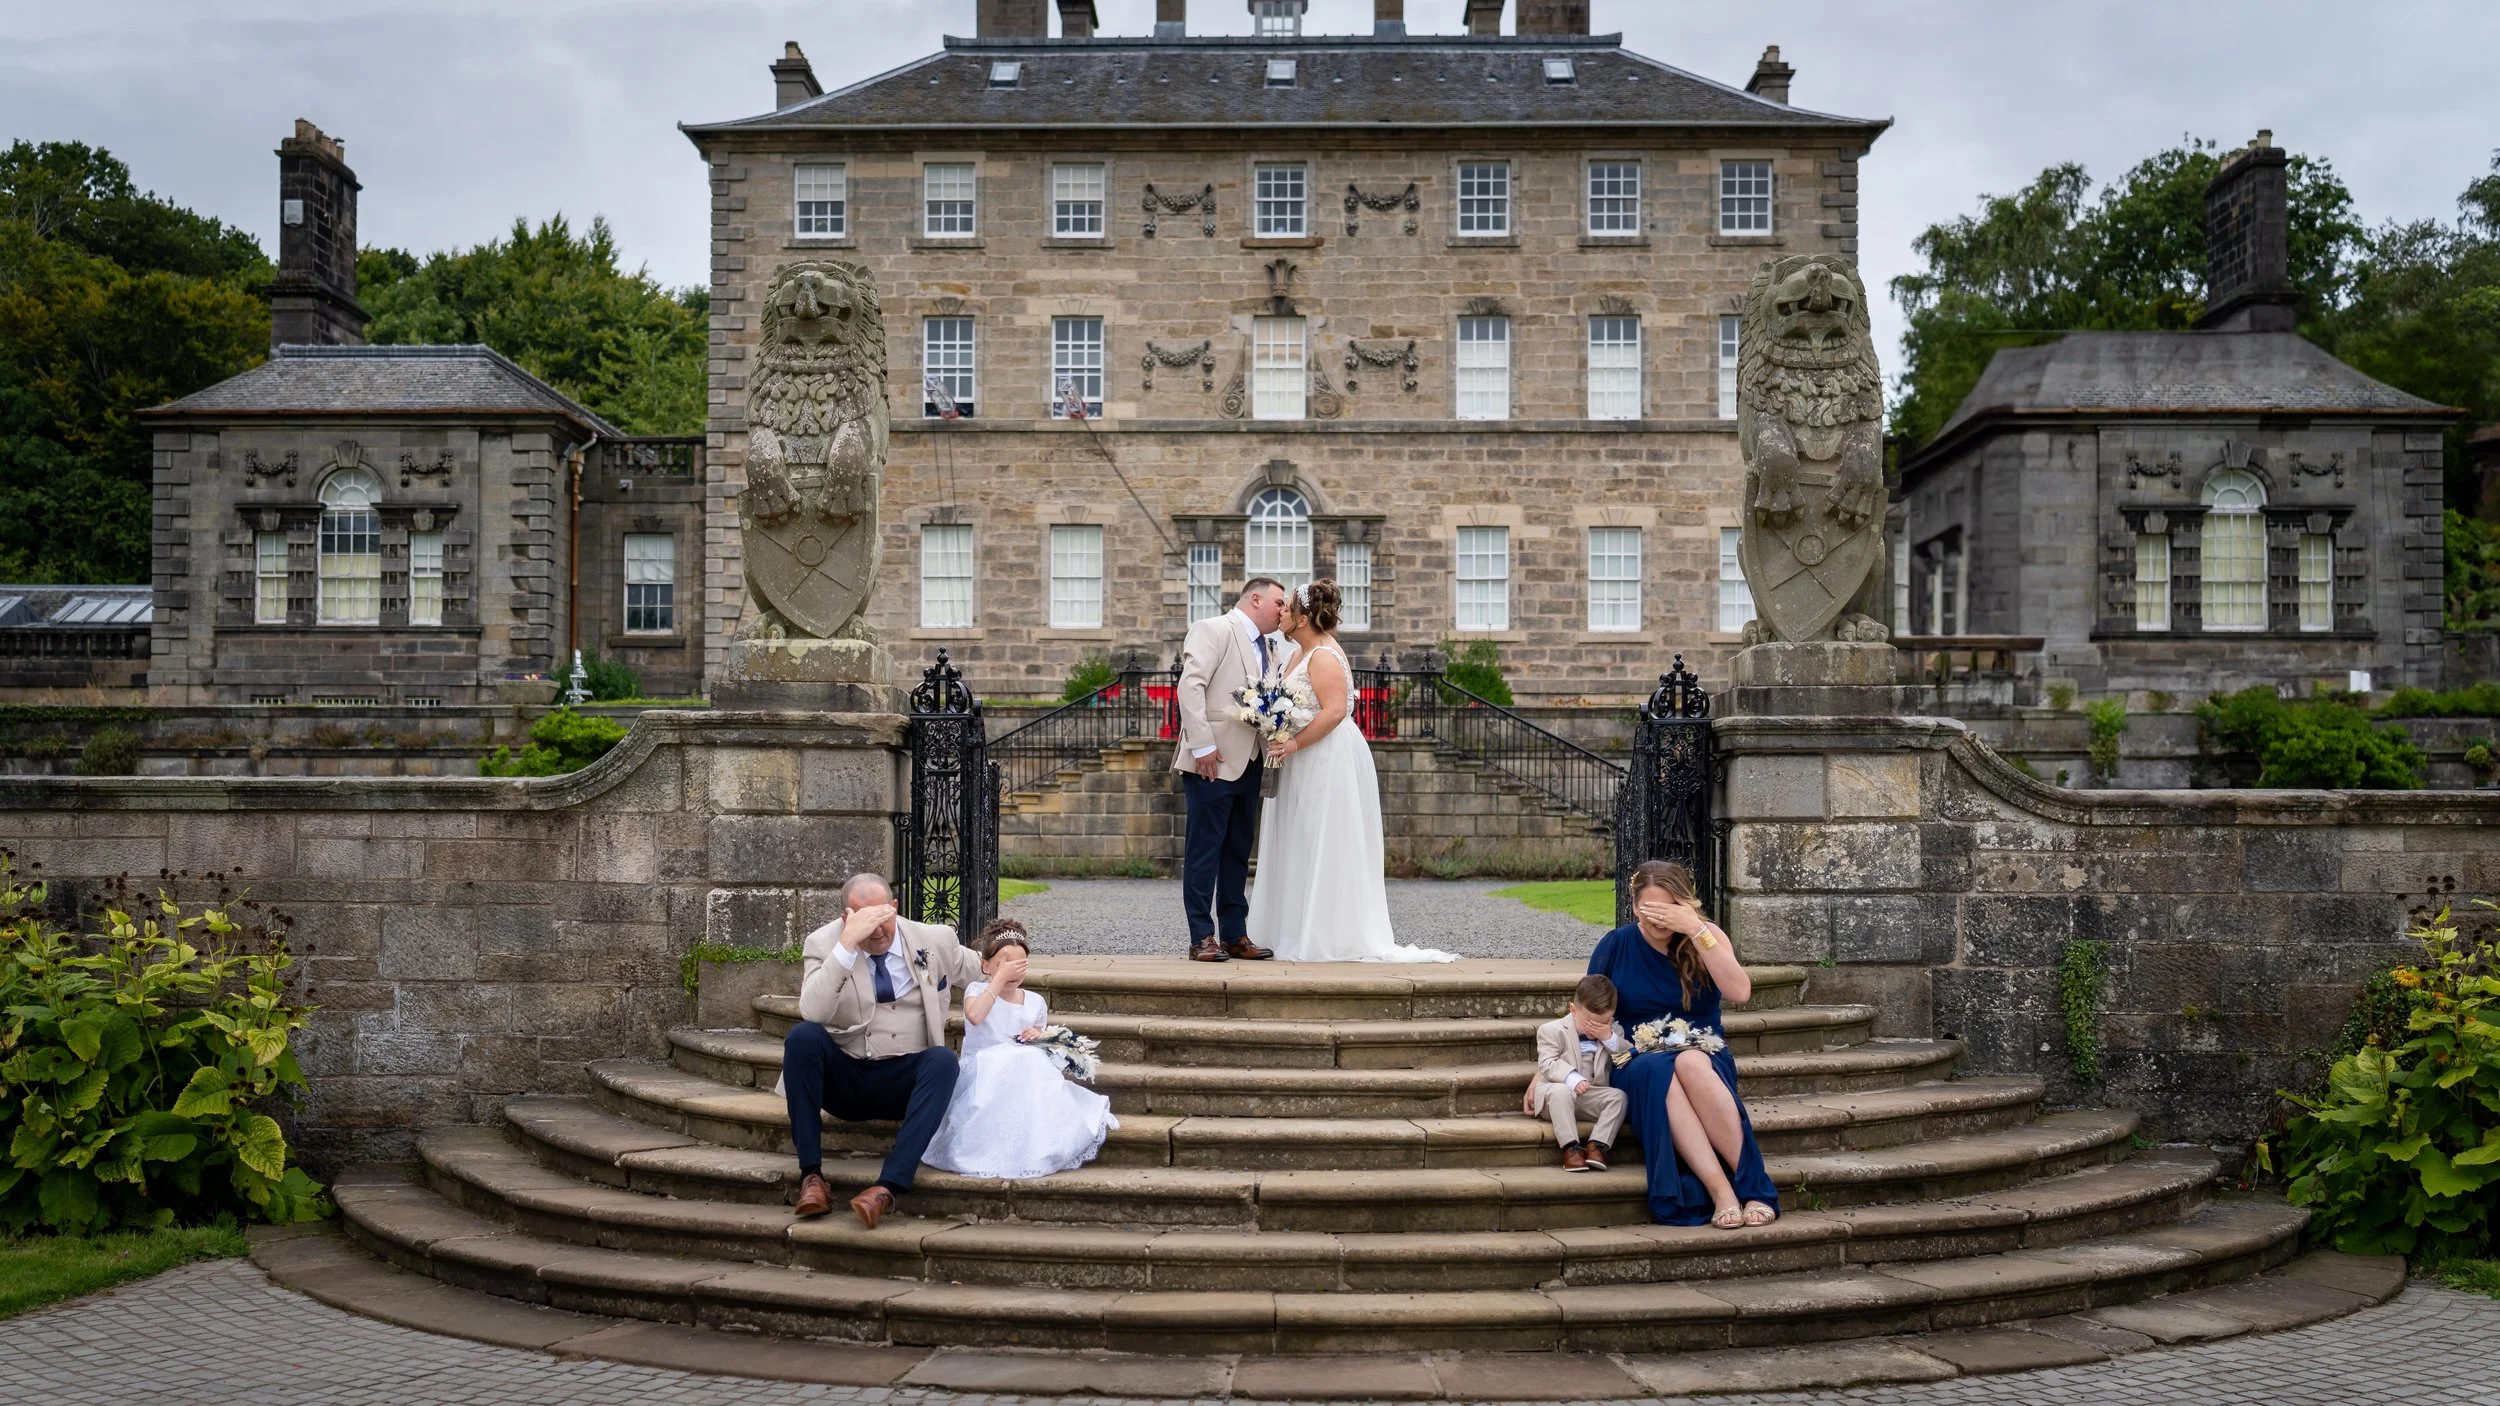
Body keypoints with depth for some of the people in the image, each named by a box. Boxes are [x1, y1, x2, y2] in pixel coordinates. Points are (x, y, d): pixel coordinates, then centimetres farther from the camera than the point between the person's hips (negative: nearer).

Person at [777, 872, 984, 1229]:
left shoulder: (935, 941, 2)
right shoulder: (824, 943, -5)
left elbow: (979, 975, 22)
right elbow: (812, 1012, -24)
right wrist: (847, 944, -31)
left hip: (905, 1080, 1)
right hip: (843, 1077, -1)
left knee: (944, 1060, -31)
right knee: (802, 1035, -29)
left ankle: (888, 1186, -40)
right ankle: (811, 1174, -26)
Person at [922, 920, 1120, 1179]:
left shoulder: (1035, 1002, 11)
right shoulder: (977, 991, 0)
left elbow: (1040, 1048, 22)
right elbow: (975, 1016, -27)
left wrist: (1038, 1037, -4)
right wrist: (1000, 978, -24)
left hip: (1025, 1076, 3)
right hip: (982, 1074, -3)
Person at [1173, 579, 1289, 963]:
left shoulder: (1268, 649, 21)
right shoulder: (1214, 630, -4)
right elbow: (1190, 686, -14)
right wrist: (1202, 745, -19)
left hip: (1248, 762, 8)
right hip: (1213, 761, -8)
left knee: (1238, 851, 11)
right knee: (1204, 849, -4)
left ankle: (1235, 935, 16)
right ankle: (1202, 937, 0)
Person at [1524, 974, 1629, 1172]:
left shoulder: (1613, 1032, 11)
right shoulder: (1552, 1030, -2)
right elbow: (1547, 1063, -12)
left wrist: (1609, 1038, -12)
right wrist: (1572, 1078, -28)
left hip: (1592, 1096, 4)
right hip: (1556, 1091, -4)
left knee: (1618, 1096, -24)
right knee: (1561, 1092, -38)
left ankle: (1597, 1145, -30)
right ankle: (1570, 1147, -38)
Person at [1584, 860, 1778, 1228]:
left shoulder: (1706, 937, 0)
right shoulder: (1616, 945, 2)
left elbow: (1739, 991, -18)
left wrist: (1696, 930, -21)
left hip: (1704, 1057, 0)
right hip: (1640, 1067, 0)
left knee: (1690, 1064, -37)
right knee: (1658, 1072, -37)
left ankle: (1752, 1183, -32)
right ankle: (1720, 1191, -42)